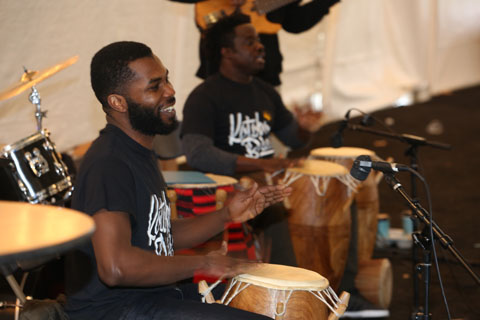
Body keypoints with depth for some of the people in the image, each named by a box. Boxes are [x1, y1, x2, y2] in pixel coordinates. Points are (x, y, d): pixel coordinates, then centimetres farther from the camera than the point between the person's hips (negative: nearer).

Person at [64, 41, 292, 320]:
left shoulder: (139, 151, 13)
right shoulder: (109, 163, -20)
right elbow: (115, 267, -32)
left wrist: (227, 215, 5)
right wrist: (203, 263, -20)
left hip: (155, 294, 10)